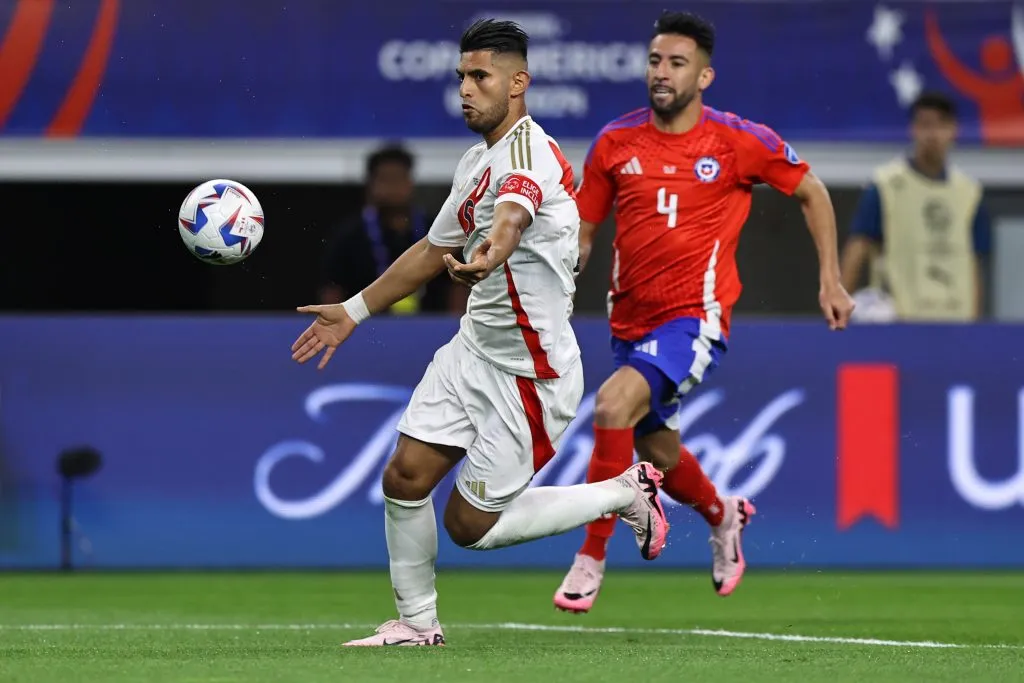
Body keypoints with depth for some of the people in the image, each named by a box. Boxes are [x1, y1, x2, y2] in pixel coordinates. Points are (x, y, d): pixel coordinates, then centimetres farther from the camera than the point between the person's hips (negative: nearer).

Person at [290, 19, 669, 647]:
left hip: (530, 372, -8)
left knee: (471, 525, -1)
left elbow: (515, 208, -45)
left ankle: (625, 494, 15)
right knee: (405, 477, 0)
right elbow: (436, 249, 25)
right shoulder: (477, 163, 10)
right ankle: (418, 621, 17)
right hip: (472, 352, 8)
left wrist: (491, 253, -67)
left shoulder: (527, 147, -20)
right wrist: (355, 312, 28)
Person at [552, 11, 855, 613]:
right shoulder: (615, 142, 0)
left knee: (613, 404, -29)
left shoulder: (739, 141, -8)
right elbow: (583, 230, 9)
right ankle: (724, 517, 55)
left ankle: (591, 562, -20)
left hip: (695, 319, -5)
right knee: (657, 454, 19)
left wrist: (831, 279, 4)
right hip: (631, 321, 5)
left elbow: (812, 191, 6)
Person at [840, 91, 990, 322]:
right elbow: (858, 248, -4)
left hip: (956, 318, 4)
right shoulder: (885, 186, 0)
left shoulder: (968, 191, 12)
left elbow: (974, 266, 15)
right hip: (899, 316, -4)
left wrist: (976, 319, 10)